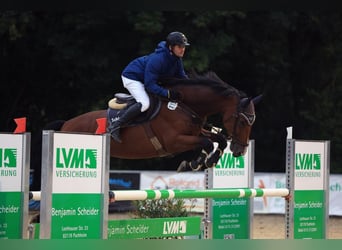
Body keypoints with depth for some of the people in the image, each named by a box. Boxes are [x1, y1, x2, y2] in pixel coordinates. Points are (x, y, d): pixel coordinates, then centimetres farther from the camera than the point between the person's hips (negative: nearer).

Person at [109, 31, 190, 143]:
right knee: (144, 103, -30)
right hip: (131, 77, -10)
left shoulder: (177, 59, -8)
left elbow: (182, 78, 6)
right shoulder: (157, 59, -35)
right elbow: (150, 85, -33)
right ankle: (115, 127, -25)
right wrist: (167, 93, -41)